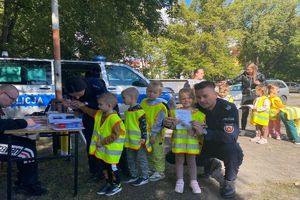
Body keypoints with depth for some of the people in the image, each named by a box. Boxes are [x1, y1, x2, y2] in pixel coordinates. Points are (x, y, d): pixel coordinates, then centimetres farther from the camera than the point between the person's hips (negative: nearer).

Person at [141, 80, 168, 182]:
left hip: (156, 135, -6)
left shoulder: (161, 107, -16)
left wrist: (153, 135, -17)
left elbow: (158, 123, -16)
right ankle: (152, 169, 36)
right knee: (148, 153, 19)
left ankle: (159, 172, 20)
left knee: (157, 154, 6)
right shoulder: (143, 102, 2)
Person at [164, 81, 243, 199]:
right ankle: (210, 164, 13)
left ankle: (229, 181, -7)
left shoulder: (229, 108, -24)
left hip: (223, 145, -4)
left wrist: (204, 131, -44)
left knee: (232, 149, -39)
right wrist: (168, 123, -26)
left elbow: (230, 136, -35)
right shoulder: (196, 108, -11)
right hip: (205, 145, 4)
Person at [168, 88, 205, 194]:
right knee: (179, 160, 10)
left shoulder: (198, 113, -1)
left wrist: (195, 131, -18)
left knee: (191, 161, 11)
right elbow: (172, 127, 3)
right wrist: (174, 124, -18)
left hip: (192, 140, 0)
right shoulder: (175, 112, 1)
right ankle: (180, 181, 24)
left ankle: (193, 181, 24)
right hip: (179, 140, 1)